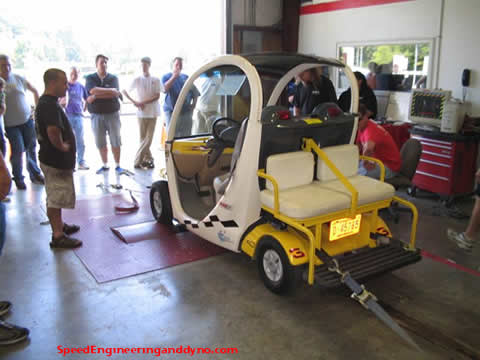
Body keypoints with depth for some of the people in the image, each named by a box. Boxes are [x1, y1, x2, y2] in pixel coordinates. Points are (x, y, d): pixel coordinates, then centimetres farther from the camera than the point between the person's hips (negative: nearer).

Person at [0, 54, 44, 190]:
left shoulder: (18, 78, 1)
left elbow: (34, 91, 14)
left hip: (27, 120, 3)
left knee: (32, 148, 9)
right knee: (18, 151, -6)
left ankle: (35, 174, 26)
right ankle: (18, 179, 13)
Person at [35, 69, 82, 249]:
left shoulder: (45, 102, 11)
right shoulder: (50, 105, -22)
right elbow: (53, 131, -38)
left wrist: (64, 145, 14)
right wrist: (62, 146, -22)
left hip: (52, 158, 10)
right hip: (56, 160, -10)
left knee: (56, 196, 21)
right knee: (56, 198, -1)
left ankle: (59, 226, 37)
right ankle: (58, 236, 9)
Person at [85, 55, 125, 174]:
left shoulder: (113, 78, 3)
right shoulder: (90, 78, 5)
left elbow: (115, 94, -13)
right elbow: (93, 90, -14)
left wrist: (96, 96, -11)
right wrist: (110, 90, -13)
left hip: (112, 114, -1)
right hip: (96, 115, 1)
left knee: (115, 142, 1)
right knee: (100, 143, 6)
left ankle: (117, 165, 12)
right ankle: (105, 165, 19)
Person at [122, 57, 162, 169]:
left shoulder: (156, 80, 3)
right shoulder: (137, 80, 5)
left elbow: (157, 96, -3)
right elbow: (125, 91, 8)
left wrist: (143, 102, -10)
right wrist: (134, 102, -6)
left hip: (152, 112, -1)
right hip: (141, 112, 1)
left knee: (148, 138, -5)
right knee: (143, 138, 2)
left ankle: (138, 161, 0)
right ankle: (148, 159, 10)